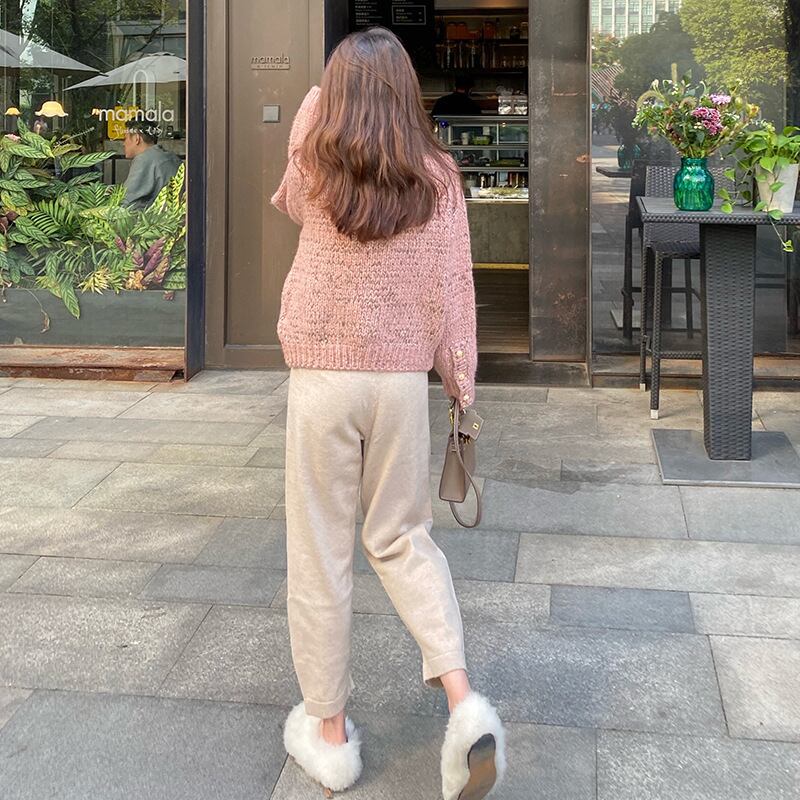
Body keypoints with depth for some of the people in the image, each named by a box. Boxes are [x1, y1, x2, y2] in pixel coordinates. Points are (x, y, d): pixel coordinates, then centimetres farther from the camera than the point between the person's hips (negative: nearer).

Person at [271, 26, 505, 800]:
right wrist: (461, 381, 8)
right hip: (403, 380, 2)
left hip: (321, 379, -2)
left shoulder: (316, 160, -1)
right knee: (402, 539, 17)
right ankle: (463, 702, 2)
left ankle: (328, 729, 19)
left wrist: (316, 98, 36)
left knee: (320, 554, 9)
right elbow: (451, 286, -1)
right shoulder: (436, 175, 1)